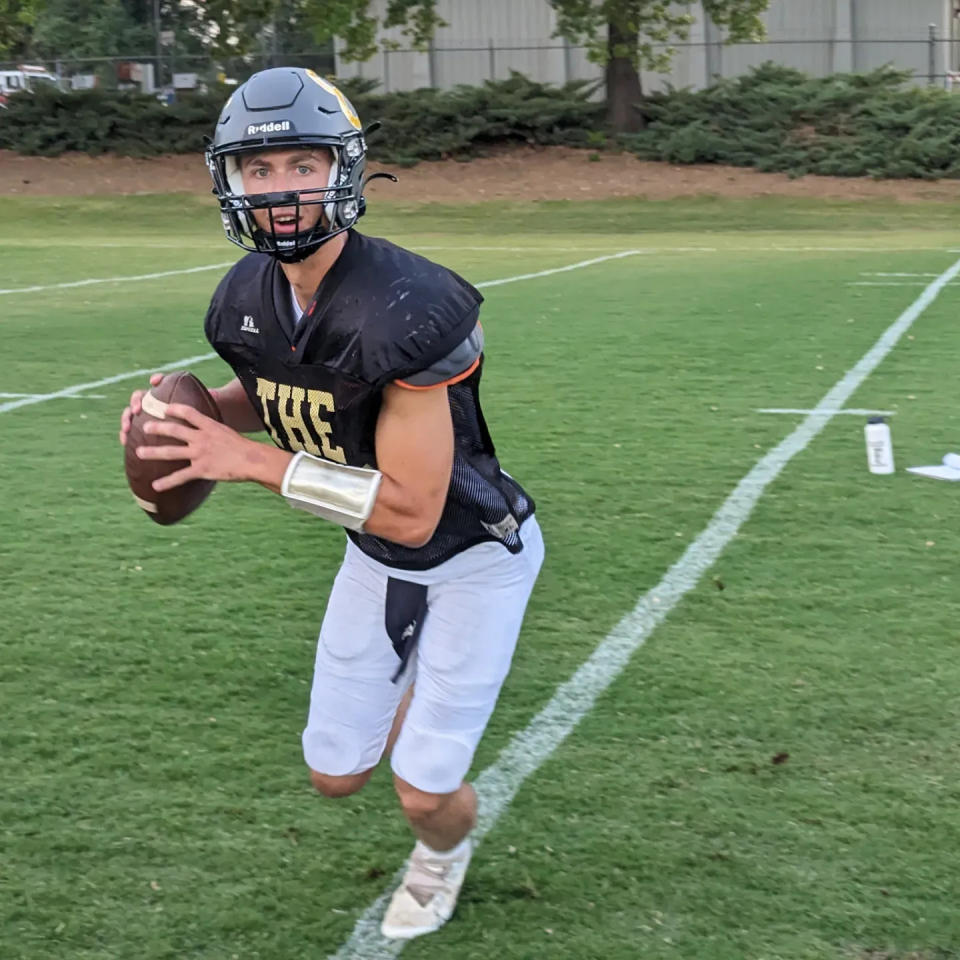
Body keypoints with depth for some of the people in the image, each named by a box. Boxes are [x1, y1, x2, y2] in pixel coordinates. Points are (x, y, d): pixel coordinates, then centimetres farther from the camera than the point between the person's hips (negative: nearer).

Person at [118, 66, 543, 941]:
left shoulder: (405, 311, -34)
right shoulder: (246, 300, -12)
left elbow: (411, 512, -34)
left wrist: (250, 460, -33)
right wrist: (187, 415, -11)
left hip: (474, 553, -6)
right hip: (376, 556, 6)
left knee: (425, 792, -2)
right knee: (336, 775, 12)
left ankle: (443, 852, 36)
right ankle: (417, 690, 45)